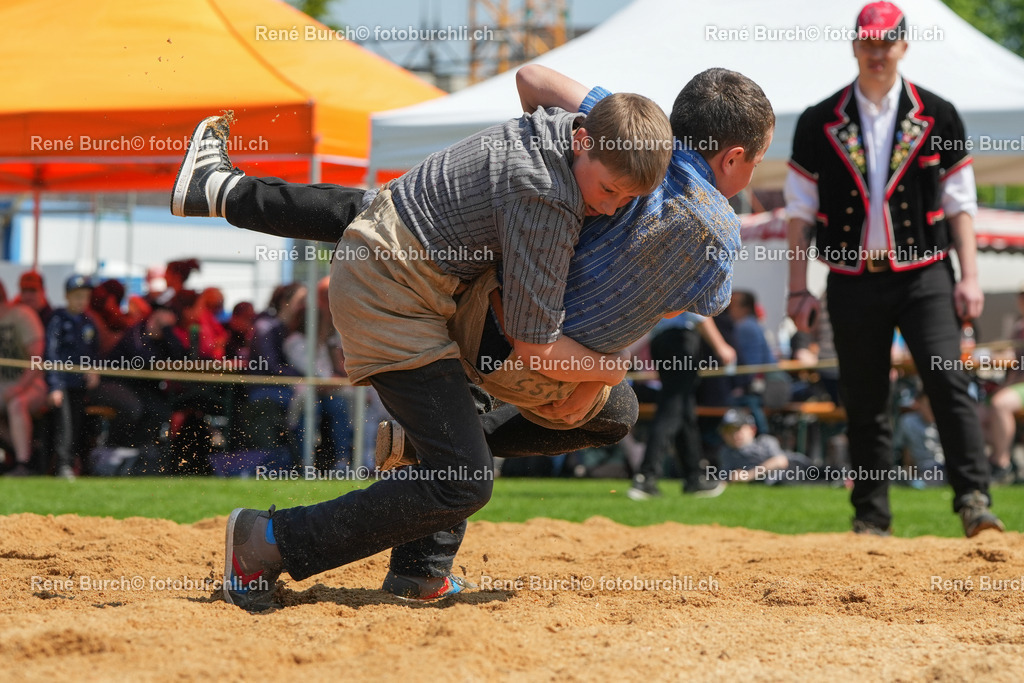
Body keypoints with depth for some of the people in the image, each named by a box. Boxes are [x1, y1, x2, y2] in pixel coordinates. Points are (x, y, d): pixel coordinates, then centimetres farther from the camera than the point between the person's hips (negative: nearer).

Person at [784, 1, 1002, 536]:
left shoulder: (938, 118, 6)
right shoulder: (818, 124, 6)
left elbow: (960, 204, 6)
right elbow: (800, 210, 8)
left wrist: (969, 277, -3)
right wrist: (798, 289, 2)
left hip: (924, 276, -1)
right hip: (854, 283, 1)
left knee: (948, 382, -17)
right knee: (864, 405, 5)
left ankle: (973, 501, -19)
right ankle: (871, 519, 13)